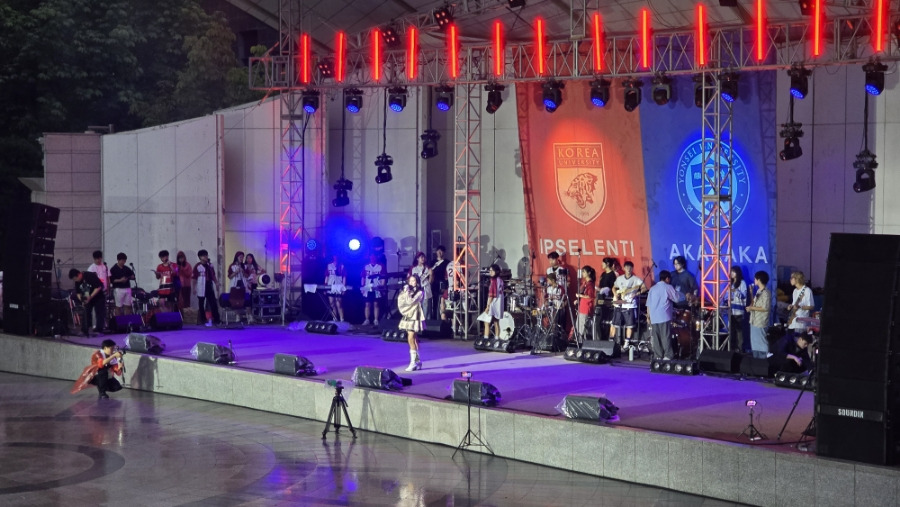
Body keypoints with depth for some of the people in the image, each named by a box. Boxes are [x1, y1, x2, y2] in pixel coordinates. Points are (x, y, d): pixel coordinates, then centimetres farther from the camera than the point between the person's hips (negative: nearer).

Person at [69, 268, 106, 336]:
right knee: (86, 315, 0)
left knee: (99, 314, -7)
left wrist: (90, 296, -28)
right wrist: (80, 298, -17)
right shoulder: (77, 281, -3)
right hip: (87, 299, 6)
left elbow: (99, 287, -25)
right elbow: (78, 292, 5)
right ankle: (84, 331, 4)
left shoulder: (90, 276, -23)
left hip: (98, 297, -6)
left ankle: (99, 331, -5)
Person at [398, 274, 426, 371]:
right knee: (413, 339, 11)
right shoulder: (409, 291, 14)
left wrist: (407, 292, -13)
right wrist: (404, 291, -2)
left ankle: (413, 362, -15)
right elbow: (400, 300, 7)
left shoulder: (419, 292, -8)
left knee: (411, 339, -15)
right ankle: (418, 360, 19)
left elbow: (410, 301, -19)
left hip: (415, 316, -8)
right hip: (408, 315, 8)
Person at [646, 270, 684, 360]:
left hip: (654, 318, 5)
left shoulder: (652, 288, 16)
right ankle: (667, 357, -10)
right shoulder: (668, 287, -2)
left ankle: (657, 357, 6)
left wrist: (648, 316, 20)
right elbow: (677, 298, -5)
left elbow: (648, 304, 15)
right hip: (664, 318, -5)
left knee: (656, 339, 5)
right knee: (666, 338, -5)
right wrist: (685, 296, 12)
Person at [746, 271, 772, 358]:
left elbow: (766, 308, -21)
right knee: (754, 343, 15)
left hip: (761, 322, -10)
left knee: (762, 343, -5)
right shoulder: (758, 291, 13)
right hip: (754, 321, 10)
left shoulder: (766, 293, -16)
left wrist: (752, 308, -16)